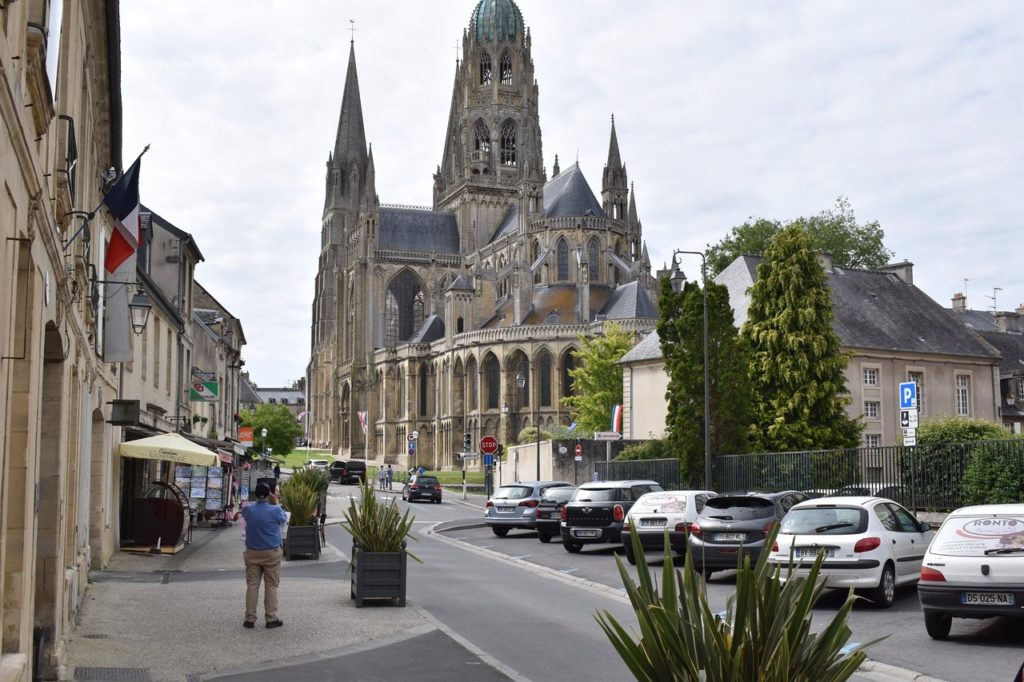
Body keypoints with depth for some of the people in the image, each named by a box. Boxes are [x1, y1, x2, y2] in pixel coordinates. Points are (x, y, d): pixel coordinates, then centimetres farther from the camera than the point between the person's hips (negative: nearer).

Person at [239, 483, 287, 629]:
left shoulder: (247, 510, -6)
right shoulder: (275, 510, -14)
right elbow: (284, 518, 9)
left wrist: (260, 501, 18)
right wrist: (275, 503, 14)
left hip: (252, 553, 2)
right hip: (271, 553, -2)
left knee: (252, 585, 8)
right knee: (271, 586, 5)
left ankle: (250, 619, 9)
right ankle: (271, 619, 7)